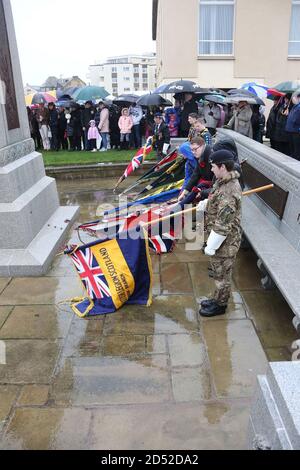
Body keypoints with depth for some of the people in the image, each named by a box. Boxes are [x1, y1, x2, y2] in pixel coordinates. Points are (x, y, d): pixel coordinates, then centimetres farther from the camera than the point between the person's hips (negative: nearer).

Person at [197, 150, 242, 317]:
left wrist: (211, 246, -21)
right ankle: (218, 299, 42)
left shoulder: (228, 192, -30)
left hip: (225, 242, -10)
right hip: (223, 239, 10)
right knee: (219, 272, 24)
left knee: (222, 274, 9)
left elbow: (223, 225, -28)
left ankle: (220, 306, 28)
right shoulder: (227, 182, 2)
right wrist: (206, 203, 10)